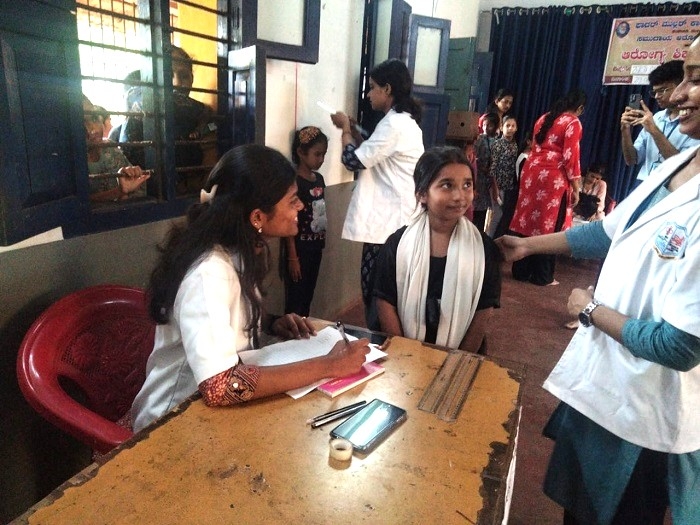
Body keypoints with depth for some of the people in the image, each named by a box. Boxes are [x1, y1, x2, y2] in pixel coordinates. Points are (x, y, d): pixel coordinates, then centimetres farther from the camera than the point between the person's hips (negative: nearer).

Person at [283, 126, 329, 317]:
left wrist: (321, 244, 14)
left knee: (308, 297, 17)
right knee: (295, 300, 2)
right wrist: (292, 257, -17)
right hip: (299, 250, -7)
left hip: (315, 248, 7)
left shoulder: (319, 179, 7)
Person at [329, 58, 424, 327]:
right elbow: (372, 156, 21)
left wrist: (345, 128, -1)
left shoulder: (394, 124, -17)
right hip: (393, 218, 10)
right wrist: (353, 130, 12)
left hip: (388, 221, -10)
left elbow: (354, 160, -17)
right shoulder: (404, 121, 16)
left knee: (375, 291, -1)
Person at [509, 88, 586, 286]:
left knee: (528, 221, 10)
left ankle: (521, 270, 16)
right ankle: (542, 276, 8)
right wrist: (575, 188, -7)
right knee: (549, 226, 1)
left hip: (532, 171, 7)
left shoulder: (544, 118, 17)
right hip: (554, 177, -7)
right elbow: (570, 157, -11)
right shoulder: (573, 123, -5)